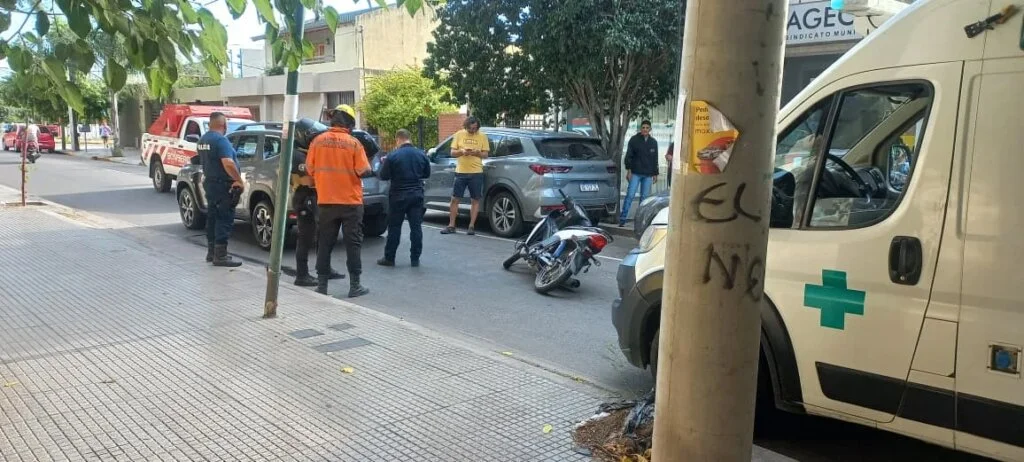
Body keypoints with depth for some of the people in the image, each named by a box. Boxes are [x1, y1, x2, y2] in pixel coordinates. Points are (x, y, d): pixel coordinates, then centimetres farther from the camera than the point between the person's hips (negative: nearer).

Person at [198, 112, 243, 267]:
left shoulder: (203, 140, 11)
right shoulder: (221, 140, -19)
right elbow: (228, 164, -29)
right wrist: (239, 180, -21)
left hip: (209, 183, 10)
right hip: (223, 185, -10)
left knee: (212, 217, 15)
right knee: (224, 219, -6)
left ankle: (211, 252, 21)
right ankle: (220, 256, -5)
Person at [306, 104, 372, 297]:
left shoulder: (318, 141, -2)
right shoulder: (353, 143, -9)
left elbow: (309, 169, 2)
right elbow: (364, 171, -12)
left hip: (326, 201, 3)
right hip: (351, 202, -2)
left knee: (324, 244, 10)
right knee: (353, 244, 5)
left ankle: (322, 285, 14)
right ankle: (355, 285, 8)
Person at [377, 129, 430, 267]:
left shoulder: (393, 156, -12)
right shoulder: (421, 155, 1)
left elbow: (383, 176, -6)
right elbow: (426, 174, 12)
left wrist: (385, 164, 11)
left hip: (398, 196, -3)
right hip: (417, 195, 3)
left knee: (394, 227, 6)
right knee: (416, 227, 6)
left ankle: (389, 258, 11)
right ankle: (415, 259, 8)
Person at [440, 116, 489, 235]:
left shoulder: (482, 136, 2)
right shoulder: (459, 134, 5)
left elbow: (485, 154, 3)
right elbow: (452, 153, 4)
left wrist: (477, 153, -18)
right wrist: (462, 151, -16)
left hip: (476, 173, -1)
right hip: (460, 172, 1)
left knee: (475, 200, 3)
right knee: (455, 199, 3)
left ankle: (471, 226, 11)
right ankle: (451, 226, 12)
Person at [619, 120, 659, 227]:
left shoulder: (653, 142, 12)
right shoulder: (634, 140, 1)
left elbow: (655, 159, 17)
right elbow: (628, 156, -1)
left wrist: (655, 174, 15)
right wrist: (629, 170, -9)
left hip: (648, 175, 4)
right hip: (635, 173, -4)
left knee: (645, 197, 5)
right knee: (630, 195, -9)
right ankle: (622, 218, -8)